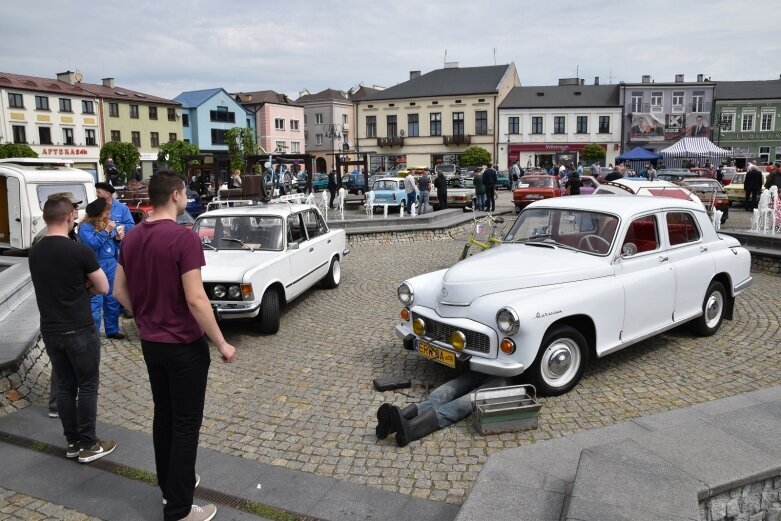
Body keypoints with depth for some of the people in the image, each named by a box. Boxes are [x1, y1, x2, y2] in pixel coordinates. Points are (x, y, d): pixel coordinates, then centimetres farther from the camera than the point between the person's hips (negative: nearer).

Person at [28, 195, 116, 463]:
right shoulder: (80, 251, -17)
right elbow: (103, 288, -9)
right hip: (79, 331, -6)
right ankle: (88, 445, 13)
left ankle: (72, 442, 24)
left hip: (50, 331, 6)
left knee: (65, 386, 15)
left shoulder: (34, 252, 3)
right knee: (88, 387, 5)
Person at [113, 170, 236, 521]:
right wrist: (222, 344, -15)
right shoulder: (185, 238, -21)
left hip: (150, 343, 8)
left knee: (163, 415, 20)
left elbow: (119, 291, 10)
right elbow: (195, 300, -24)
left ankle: (169, 486, 36)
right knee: (186, 423, 4)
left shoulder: (131, 238, 3)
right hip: (183, 345, -7)